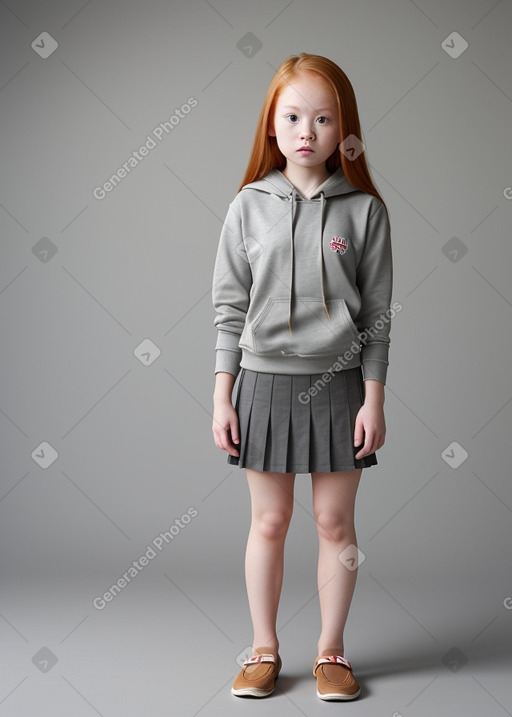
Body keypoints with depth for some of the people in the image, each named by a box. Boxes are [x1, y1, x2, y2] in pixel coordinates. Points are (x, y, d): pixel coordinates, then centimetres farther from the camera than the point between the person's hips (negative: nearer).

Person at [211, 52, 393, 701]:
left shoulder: (364, 210, -1)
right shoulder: (249, 205, 1)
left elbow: (377, 313, 1)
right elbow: (229, 307, 3)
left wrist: (373, 399, -3)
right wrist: (222, 398, 0)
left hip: (338, 384, 0)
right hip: (264, 382, 1)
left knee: (335, 522, 8)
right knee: (268, 521, 9)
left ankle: (330, 651, 24)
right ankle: (264, 650, 25)